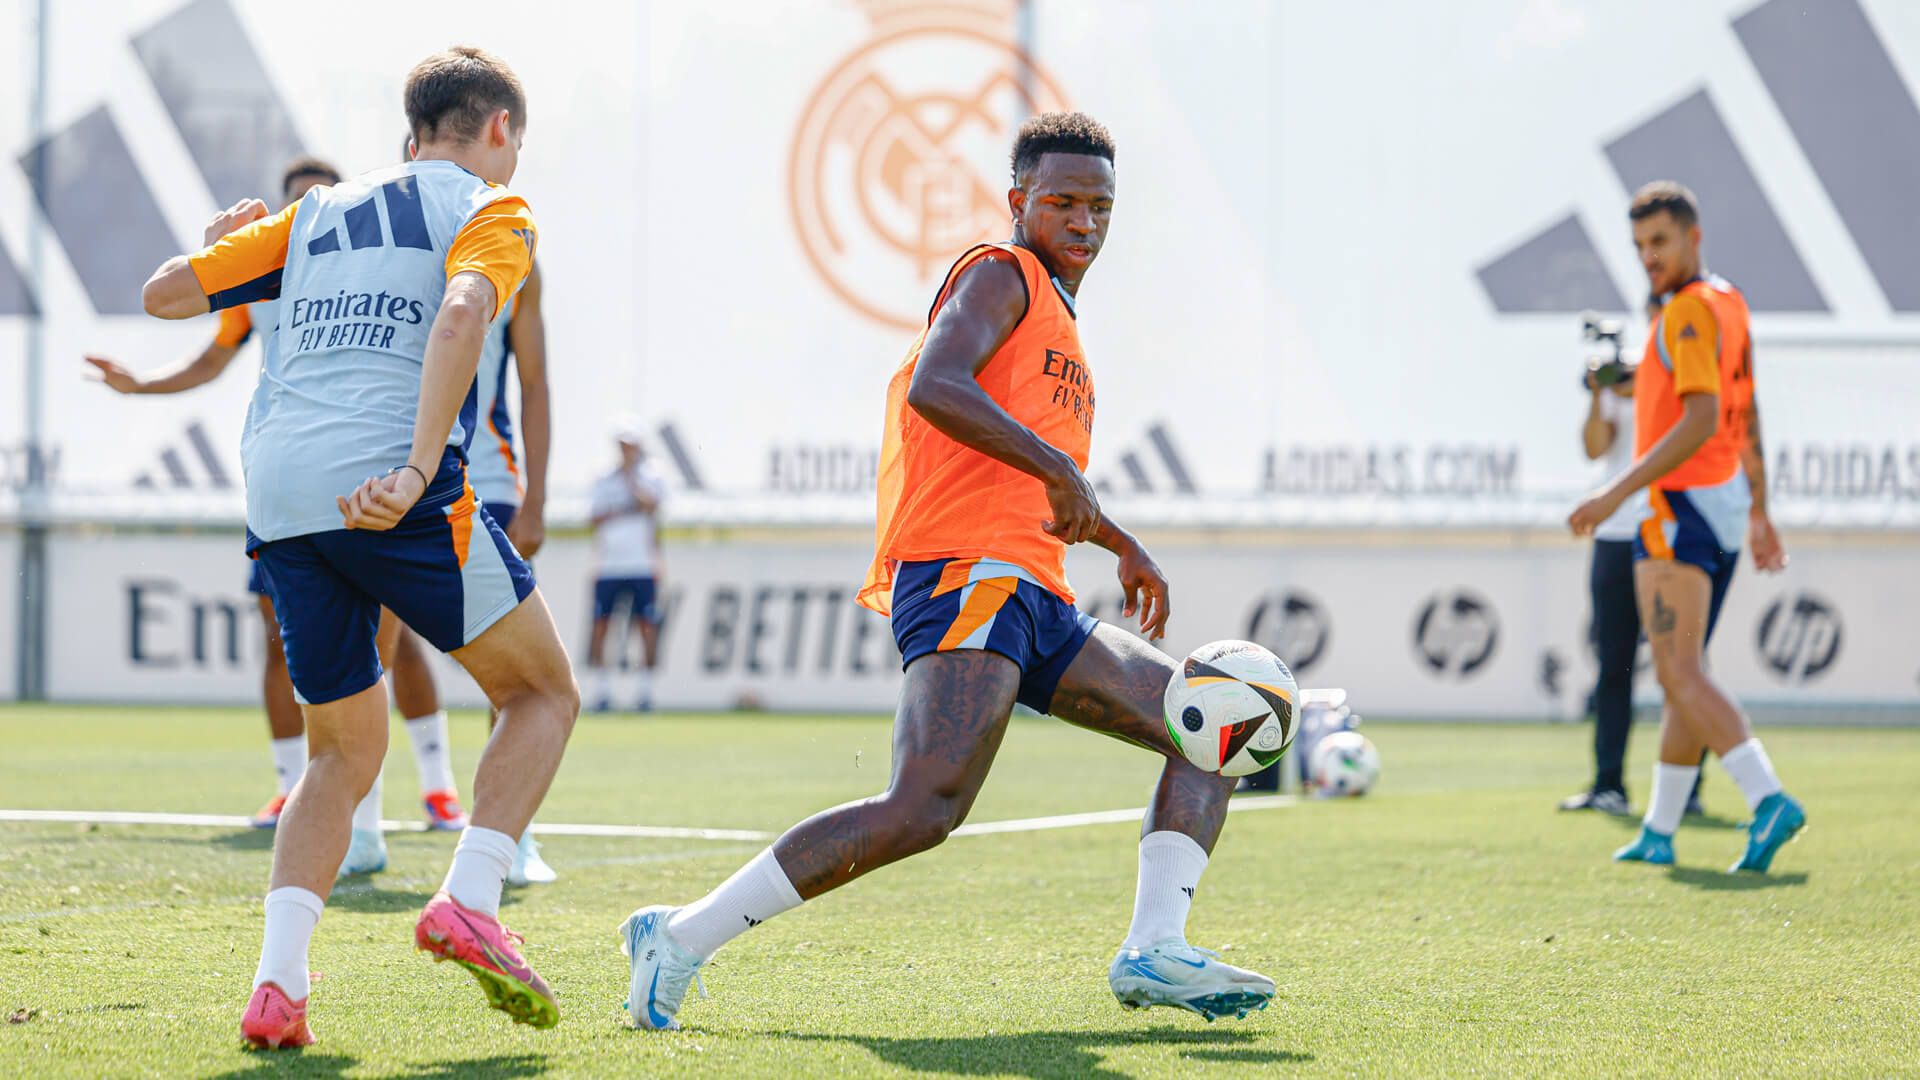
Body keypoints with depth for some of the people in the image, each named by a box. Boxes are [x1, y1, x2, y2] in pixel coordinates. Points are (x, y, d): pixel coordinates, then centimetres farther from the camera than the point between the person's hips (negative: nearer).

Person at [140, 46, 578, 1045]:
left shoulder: (315, 213, 24)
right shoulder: (489, 210, 8)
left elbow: (163, 294, 23)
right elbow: (460, 315, -13)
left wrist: (223, 245, 46)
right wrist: (419, 470, -22)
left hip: (279, 498, 6)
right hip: (392, 492, -5)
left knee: (344, 754, 17)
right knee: (544, 693, 12)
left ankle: (277, 981, -2)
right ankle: (469, 901, -10)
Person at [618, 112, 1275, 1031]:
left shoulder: (1056, 317, 29)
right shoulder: (1001, 277, 0)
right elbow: (934, 387, -20)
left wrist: (1119, 543, 38)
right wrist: (1053, 465, -24)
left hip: (1032, 605, 10)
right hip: (967, 575, -10)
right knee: (926, 807, -27)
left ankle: (1154, 951, -4)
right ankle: (684, 937, -23)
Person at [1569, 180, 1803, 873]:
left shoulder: (1690, 310, -15)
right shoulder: (1729, 303, 15)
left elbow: (1702, 420, -25)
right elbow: (1747, 419, 21)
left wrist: (1616, 494, -26)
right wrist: (1759, 515, 26)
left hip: (1680, 505, -10)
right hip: (1725, 504, 10)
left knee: (1680, 676, -15)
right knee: (1683, 674, 14)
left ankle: (1767, 799, -29)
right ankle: (1658, 833, 20)